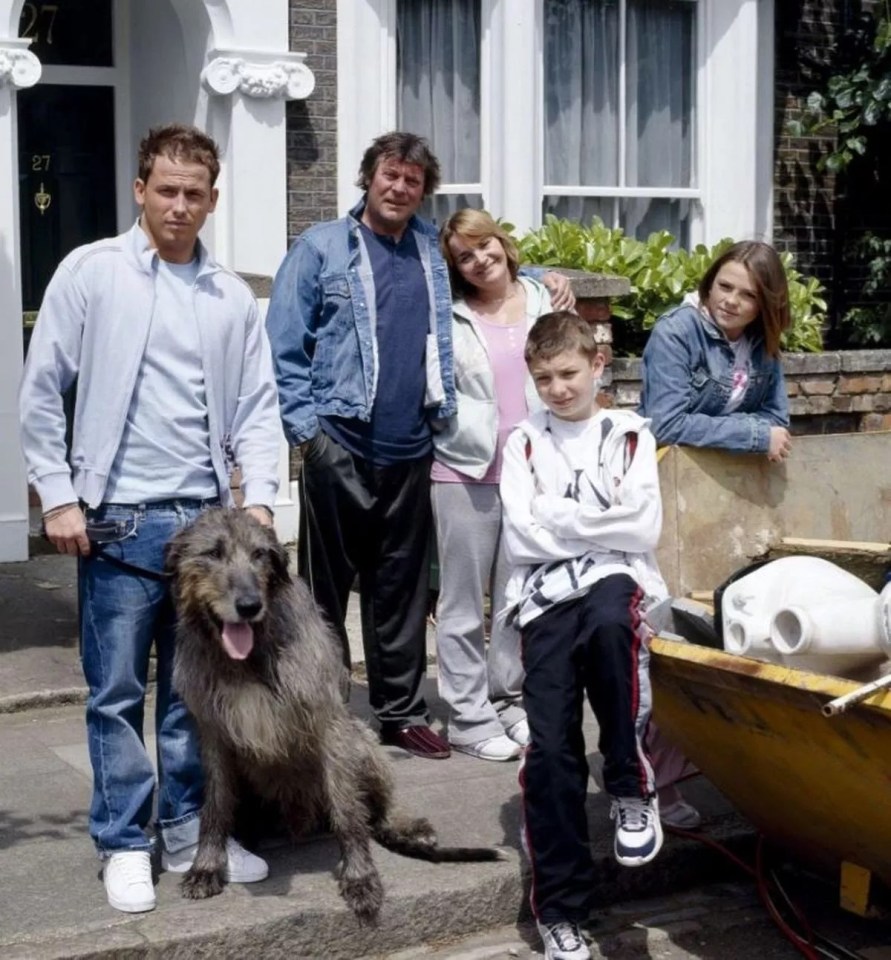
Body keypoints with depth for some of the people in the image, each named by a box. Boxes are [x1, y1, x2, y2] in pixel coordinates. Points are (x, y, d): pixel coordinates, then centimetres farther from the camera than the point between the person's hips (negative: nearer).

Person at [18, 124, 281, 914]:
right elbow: (42, 394, -2)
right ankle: (125, 844, 16)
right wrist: (58, 496, -7)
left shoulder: (232, 295, 8)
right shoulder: (91, 272, -1)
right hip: (120, 519, -3)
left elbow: (257, 407, 9)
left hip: (208, 518, 3)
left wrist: (259, 499, -3)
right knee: (118, 693, 3)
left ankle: (191, 830, 24)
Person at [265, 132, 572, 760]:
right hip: (338, 445, -4)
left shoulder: (433, 248, 13)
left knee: (402, 588, 11)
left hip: (411, 449, 4)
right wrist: (304, 422, -10)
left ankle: (401, 710, 21)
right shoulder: (321, 248, 1)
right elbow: (283, 347, -2)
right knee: (328, 586, 3)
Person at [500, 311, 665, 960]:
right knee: (550, 748, -13)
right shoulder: (525, 443, 13)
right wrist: (599, 523, -2)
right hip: (547, 597, 1)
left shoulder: (630, 434, 12)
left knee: (609, 622, -39)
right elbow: (522, 538, 0)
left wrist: (556, 518, -3)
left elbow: (643, 529, -2)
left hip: (617, 582, -1)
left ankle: (632, 785, -18)